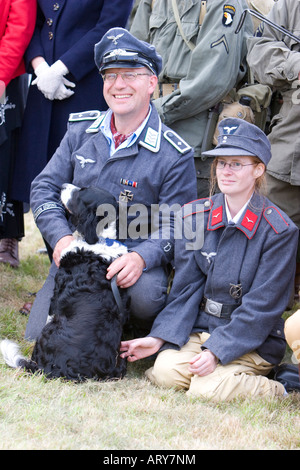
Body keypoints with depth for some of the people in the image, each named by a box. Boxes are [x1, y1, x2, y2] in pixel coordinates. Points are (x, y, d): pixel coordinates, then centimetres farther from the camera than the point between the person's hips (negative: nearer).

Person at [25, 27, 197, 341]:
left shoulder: (174, 154, -6)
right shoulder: (80, 130, 6)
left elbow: (175, 228, -8)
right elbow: (44, 188, 7)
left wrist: (141, 257, -28)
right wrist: (61, 237, -12)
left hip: (134, 259, -3)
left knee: (145, 295, -37)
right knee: (39, 337, -16)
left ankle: (151, 340, 0)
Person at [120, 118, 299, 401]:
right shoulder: (195, 216, 3)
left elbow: (261, 307, -13)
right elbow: (185, 289, 3)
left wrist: (216, 351, -21)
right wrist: (158, 338, -10)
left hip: (253, 340, -3)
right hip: (200, 329, 4)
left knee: (207, 389, -27)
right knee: (166, 373, -24)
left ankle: (276, 390, -3)